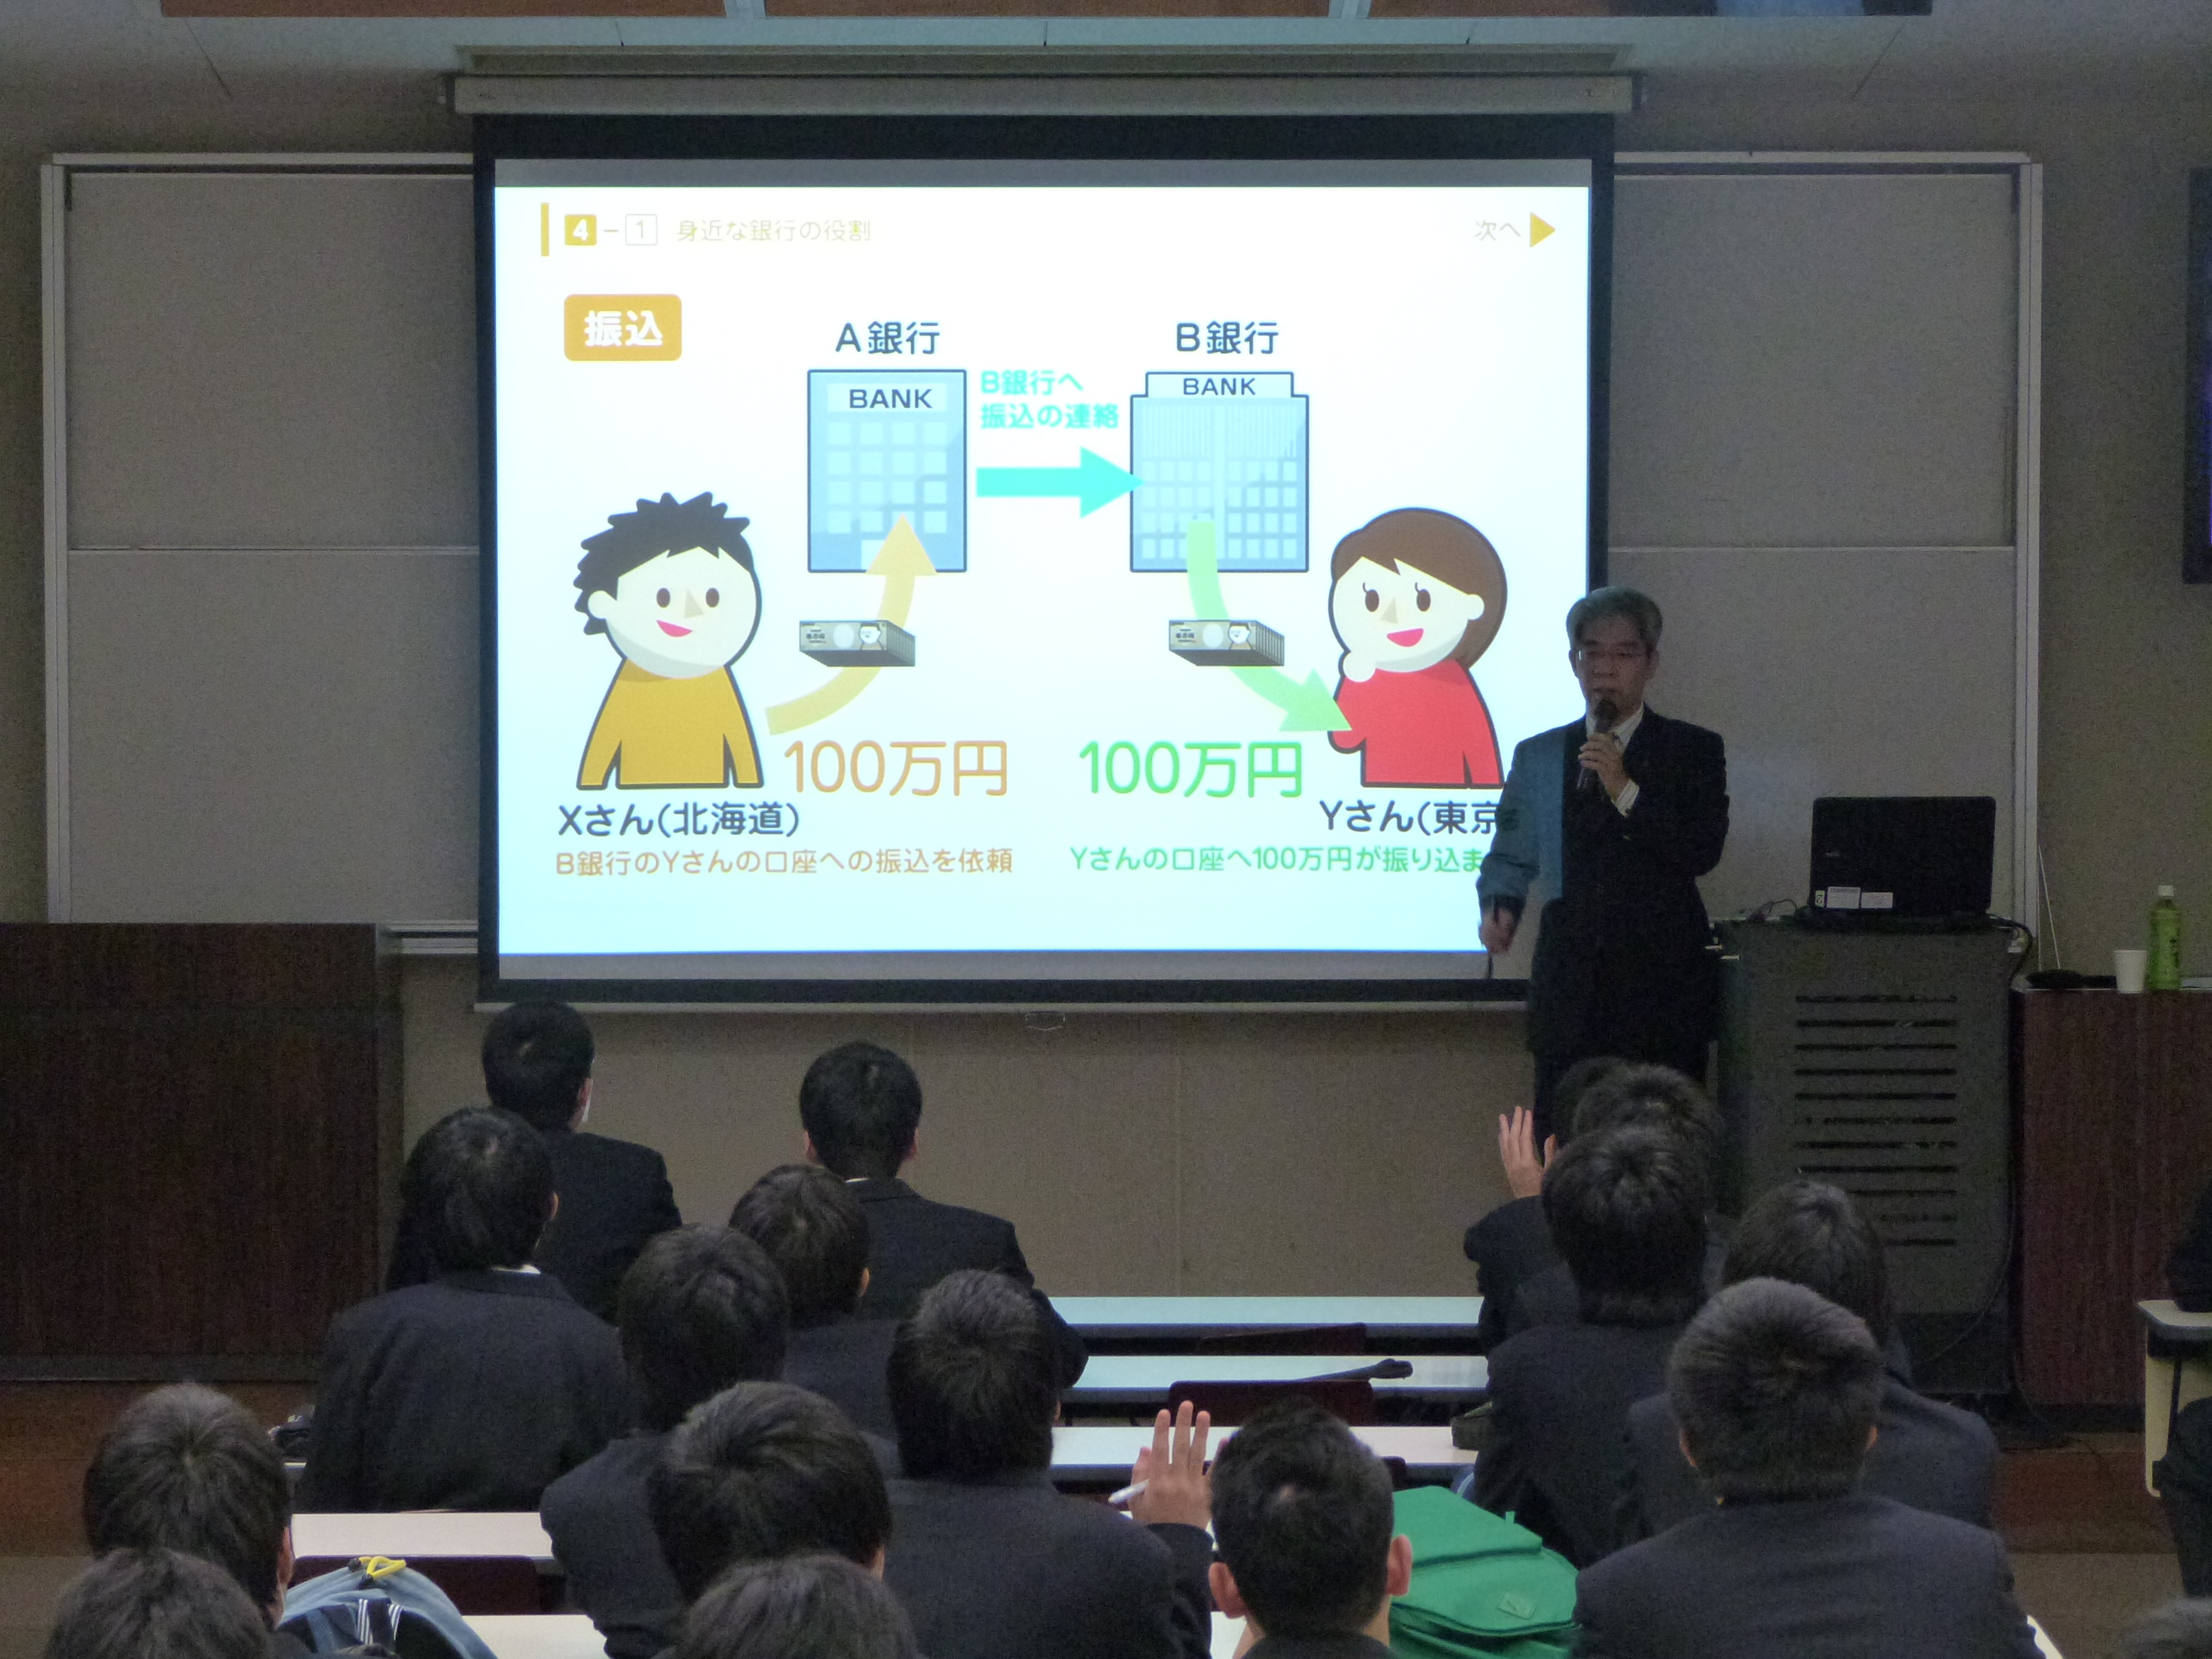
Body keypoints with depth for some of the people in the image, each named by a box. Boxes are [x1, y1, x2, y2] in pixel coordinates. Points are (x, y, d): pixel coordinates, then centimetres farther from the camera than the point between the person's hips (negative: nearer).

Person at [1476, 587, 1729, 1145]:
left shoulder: (1692, 751, 6)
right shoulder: (1538, 756, 16)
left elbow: (1703, 852, -7)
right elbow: (1511, 856, 20)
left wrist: (1625, 790, -14)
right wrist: (1500, 905, 0)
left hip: (1663, 982, -2)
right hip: (1570, 987, 3)